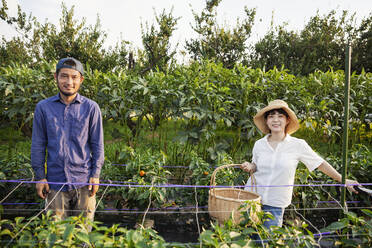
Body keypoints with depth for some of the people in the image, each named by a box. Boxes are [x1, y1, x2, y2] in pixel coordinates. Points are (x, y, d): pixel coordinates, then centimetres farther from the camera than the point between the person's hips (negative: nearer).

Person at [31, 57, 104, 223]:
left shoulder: (91, 107, 1)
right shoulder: (43, 107, 4)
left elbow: (97, 144, 3)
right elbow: (38, 145, 8)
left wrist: (95, 175, -1)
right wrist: (40, 176, 4)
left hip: (83, 182, -1)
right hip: (55, 181, 1)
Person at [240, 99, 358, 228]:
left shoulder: (298, 145, -6)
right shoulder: (259, 144, 1)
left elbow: (320, 164, 4)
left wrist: (343, 180, 6)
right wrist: (249, 167, -5)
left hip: (275, 205, -2)